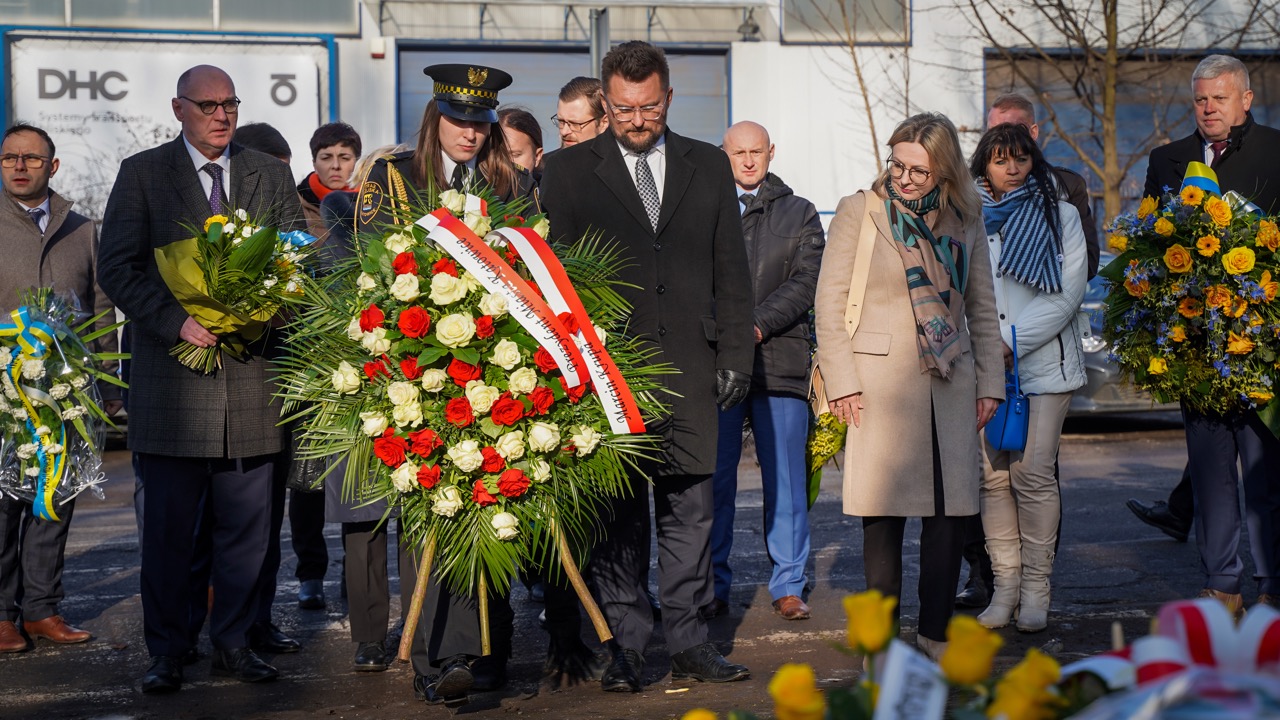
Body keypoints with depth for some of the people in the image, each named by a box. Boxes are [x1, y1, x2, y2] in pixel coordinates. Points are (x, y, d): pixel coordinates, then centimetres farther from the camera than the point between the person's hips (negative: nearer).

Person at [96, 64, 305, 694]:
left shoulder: (271, 176, 12)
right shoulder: (142, 174, 4)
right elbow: (116, 268, -2)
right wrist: (176, 321, -15)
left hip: (251, 375, 2)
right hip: (171, 376, -2)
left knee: (245, 524, 6)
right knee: (168, 525, 3)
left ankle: (233, 643, 19)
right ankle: (167, 652, 14)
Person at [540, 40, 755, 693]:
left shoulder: (709, 167, 12)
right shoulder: (567, 171, 5)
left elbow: (731, 271, 12)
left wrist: (736, 357, 5)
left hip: (690, 366, 2)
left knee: (689, 505, 6)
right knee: (618, 511, 1)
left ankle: (688, 641, 14)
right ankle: (626, 645, 8)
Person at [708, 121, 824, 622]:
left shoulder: (800, 214, 13)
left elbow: (805, 283, 2)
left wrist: (757, 325, -11)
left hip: (780, 360, 0)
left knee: (786, 478, 2)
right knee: (714, 477, 1)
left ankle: (788, 585, 11)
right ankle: (712, 586, 10)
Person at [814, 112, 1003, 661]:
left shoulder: (963, 219, 11)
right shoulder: (859, 212, 1)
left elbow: (982, 307, 17)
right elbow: (829, 302, 0)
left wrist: (989, 382, 12)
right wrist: (841, 382, -7)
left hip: (950, 384, 3)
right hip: (881, 382, -3)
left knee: (949, 512, 2)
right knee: (884, 513, -3)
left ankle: (936, 633, 14)